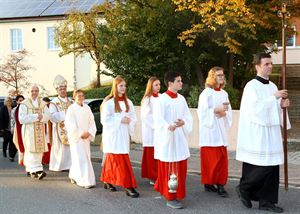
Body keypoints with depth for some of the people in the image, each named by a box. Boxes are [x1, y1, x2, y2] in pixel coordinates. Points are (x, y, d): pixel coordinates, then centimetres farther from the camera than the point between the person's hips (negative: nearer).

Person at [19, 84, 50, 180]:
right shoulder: (24, 104, -1)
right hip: (29, 130, -4)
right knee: (32, 150, -11)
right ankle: (37, 170, -15)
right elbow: (22, 118, -12)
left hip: (40, 130, 4)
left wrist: (41, 116, -20)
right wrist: (36, 116, -15)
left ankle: (31, 169, 13)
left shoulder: (43, 104, 11)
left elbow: (47, 116, 1)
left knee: (39, 150, 2)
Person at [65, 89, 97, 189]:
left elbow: (92, 122, 8)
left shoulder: (87, 108, 8)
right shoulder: (71, 109, -6)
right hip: (76, 138, -6)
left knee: (86, 157, 11)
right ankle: (85, 181, -8)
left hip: (86, 138, 6)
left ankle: (73, 176, 29)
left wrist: (89, 133, -8)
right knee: (80, 159, -9)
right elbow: (70, 124, -11)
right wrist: (80, 134, -15)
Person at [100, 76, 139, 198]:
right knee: (120, 161, -7)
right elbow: (104, 119, -12)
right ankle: (128, 187, -7)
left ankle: (107, 182, 28)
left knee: (111, 160, 15)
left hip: (123, 135, 6)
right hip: (112, 135, -6)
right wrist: (120, 120, -17)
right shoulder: (108, 102, -8)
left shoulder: (128, 102, 9)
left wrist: (129, 121, -10)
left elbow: (133, 117, 12)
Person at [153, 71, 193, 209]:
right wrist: (168, 127, -36)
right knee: (168, 169, -1)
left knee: (180, 168, 12)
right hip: (167, 138, -6)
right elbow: (158, 120, -17)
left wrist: (183, 122, -15)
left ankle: (177, 194, 28)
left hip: (180, 138, 6)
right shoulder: (162, 99, -11)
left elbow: (188, 116, 7)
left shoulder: (181, 99, 9)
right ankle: (170, 198, 8)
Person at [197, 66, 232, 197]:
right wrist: (216, 110, -19)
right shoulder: (206, 93, -6)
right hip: (209, 130, -6)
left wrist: (224, 113, -9)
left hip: (221, 130, 6)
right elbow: (202, 112, -12)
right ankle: (208, 183, 10)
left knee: (222, 158, 2)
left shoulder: (224, 94, 12)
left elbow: (229, 112, 11)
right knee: (210, 158, -3)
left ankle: (220, 184, 7)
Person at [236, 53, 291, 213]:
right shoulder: (251, 86, -10)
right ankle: (244, 188, 17)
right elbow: (255, 108, -20)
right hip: (257, 133, -7)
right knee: (261, 168, -6)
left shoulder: (272, 86, 13)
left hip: (271, 132, 7)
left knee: (271, 168, 6)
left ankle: (266, 200, 14)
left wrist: (282, 105, -2)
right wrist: (274, 97, -19)